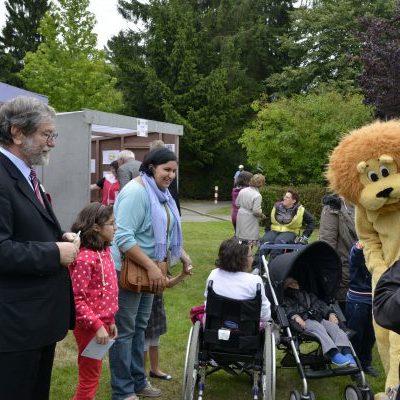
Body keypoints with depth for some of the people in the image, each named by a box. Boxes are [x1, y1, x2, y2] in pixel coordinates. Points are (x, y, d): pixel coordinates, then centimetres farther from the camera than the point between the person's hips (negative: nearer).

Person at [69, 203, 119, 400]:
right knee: (89, 378, 6)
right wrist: (97, 325, -22)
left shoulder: (104, 251, 5)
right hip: (89, 326, -8)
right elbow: (77, 299, -22)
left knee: (91, 374, 20)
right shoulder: (84, 258, -22)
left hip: (102, 322, 8)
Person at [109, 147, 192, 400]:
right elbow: (124, 237, -27)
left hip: (148, 270, 10)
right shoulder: (136, 192, -20)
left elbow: (167, 232, 20)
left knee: (140, 326, 18)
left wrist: (183, 256, 10)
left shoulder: (162, 193, 10)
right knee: (125, 329, 2)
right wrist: (152, 267, -26)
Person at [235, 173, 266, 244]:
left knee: (240, 240, 14)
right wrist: (262, 215, -2)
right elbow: (256, 211, -21)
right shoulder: (257, 196, -19)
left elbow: (237, 204, 11)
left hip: (240, 217, 7)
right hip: (250, 221, -7)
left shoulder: (242, 191, 2)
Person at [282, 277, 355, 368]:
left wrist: (330, 313, 5)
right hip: (302, 321, -4)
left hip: (316, 318, 4)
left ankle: (346, 352, -47)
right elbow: (286, 309, 2)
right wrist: (295, 316, -19)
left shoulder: (307, 295, 39)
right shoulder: (285, 298, 24)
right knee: (318, 327, -35)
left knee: (333, 326, -26)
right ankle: (334, 354, -55)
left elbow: (320, 303, 25)